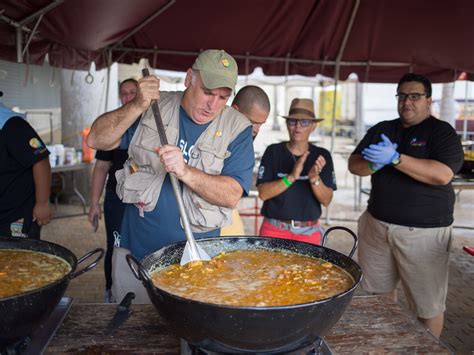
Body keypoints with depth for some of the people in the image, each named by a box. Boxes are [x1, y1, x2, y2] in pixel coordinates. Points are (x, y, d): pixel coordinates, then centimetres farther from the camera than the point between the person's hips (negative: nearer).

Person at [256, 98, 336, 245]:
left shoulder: (322, 156, -1)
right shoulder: (273, 151, -4)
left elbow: (326, 201, -4)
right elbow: (263, 193, -11)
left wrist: (314, 179, -22)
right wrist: (291, 177, -24)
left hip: (309, 232, 1)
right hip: (274, 229, -1)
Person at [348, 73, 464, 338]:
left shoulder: (442, 132, -3)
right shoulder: (382, 129, 12)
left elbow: (443, 174, -20)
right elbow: (354, 164, 7)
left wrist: (394, 158, -25)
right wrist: (373, 164, -14)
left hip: (423, 231, -4)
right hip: (377, 224, 5)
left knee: (429, 304, 2)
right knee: (379, 291, 13)